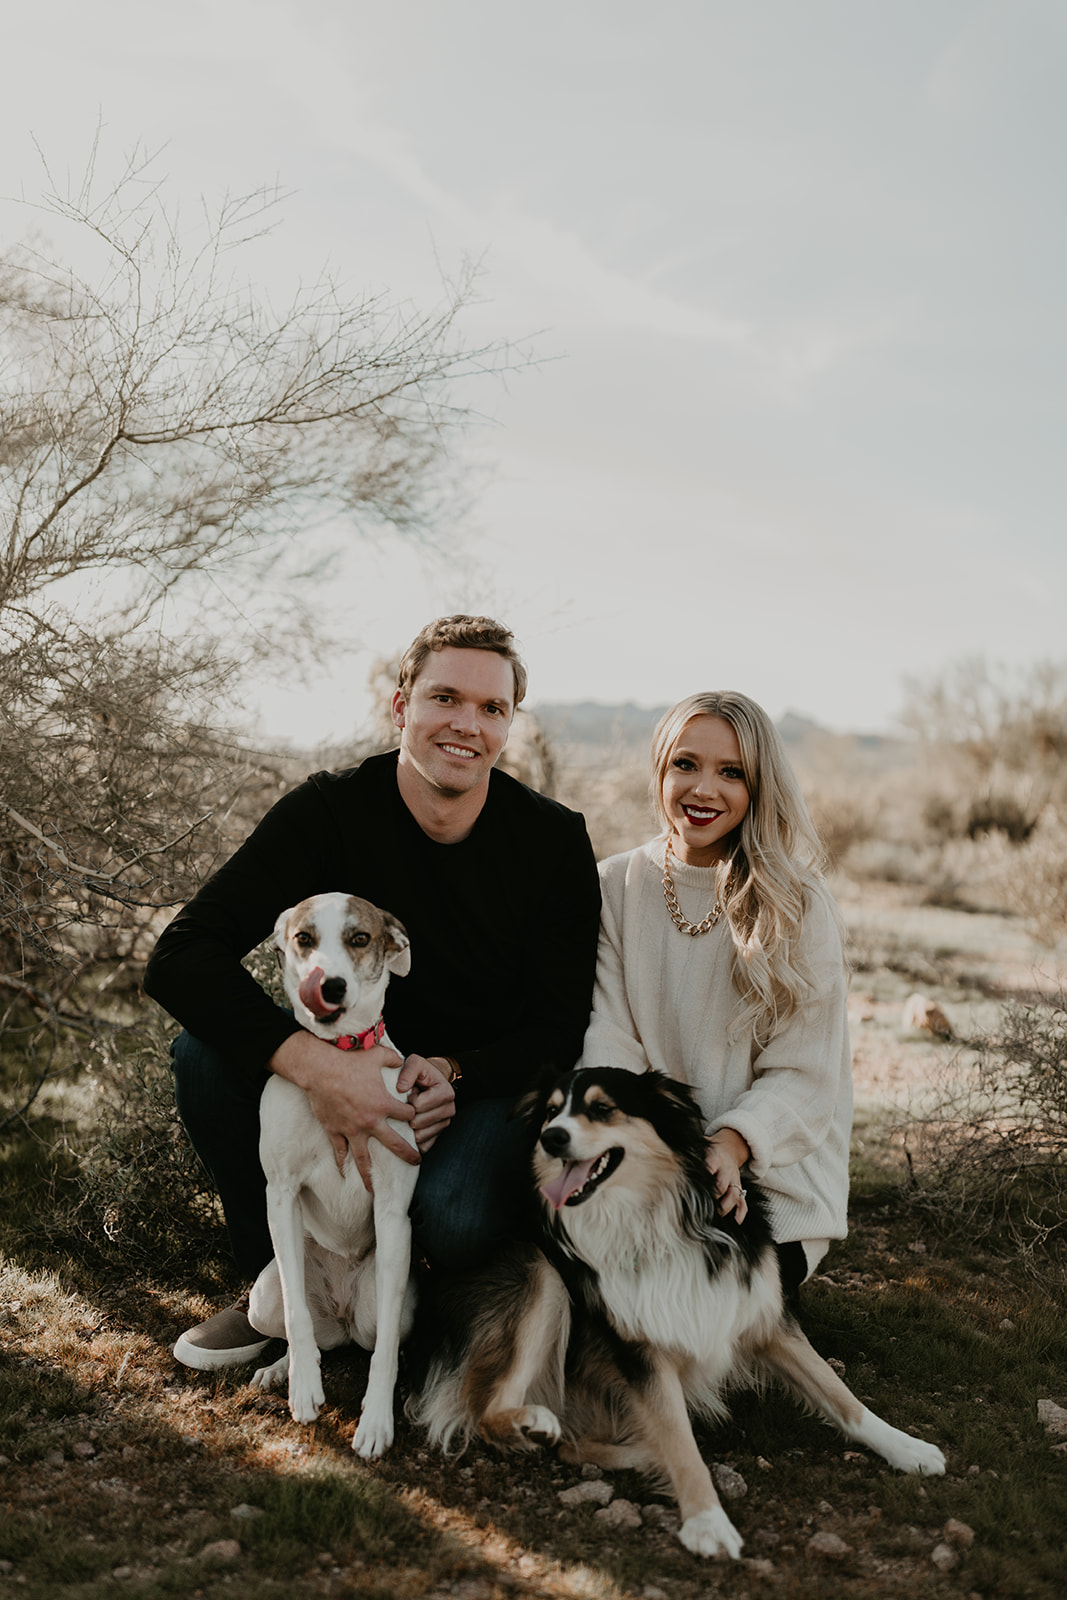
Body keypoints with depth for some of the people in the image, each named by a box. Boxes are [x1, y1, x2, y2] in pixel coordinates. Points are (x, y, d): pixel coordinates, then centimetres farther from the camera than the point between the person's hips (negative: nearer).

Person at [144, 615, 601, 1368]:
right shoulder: (330, 812, -14)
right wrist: (314, 1063, -39)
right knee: (206, 1048, -24)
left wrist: (453, 1073, -28)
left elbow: (560, 1030, -8)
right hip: (356, 1067, 2)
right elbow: (180, 958, -24)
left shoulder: (554, 840, -12)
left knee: (454, 1222, -33)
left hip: (490, 1081, -2)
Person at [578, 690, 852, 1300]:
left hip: (771, 1171, -2)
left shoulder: (801, 907, -5)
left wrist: (731, 1143, -24)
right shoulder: (616, 885, 3)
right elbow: (609, 1036, -2)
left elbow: (803, 1073, -7)